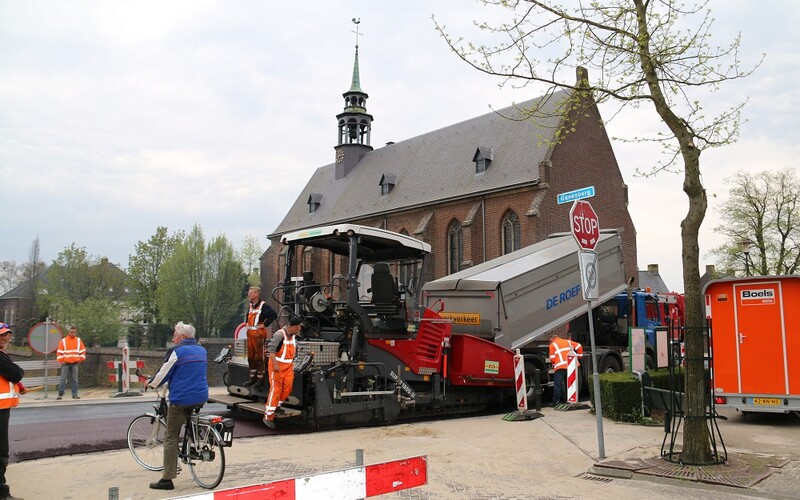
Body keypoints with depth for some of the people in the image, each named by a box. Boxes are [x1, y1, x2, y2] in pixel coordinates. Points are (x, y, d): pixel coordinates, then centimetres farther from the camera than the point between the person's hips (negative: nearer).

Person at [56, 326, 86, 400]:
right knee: (63, 378, -3)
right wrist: (61, 360, -8)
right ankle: (60, 394, 3)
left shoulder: (79, 340, 8)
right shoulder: (63, 341, 0)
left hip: (75, 363, 2)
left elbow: (83, 350, 13)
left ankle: (75, 394, 6)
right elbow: (59, 352, -1)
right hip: (66, 363, -2)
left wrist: (81, 359, 5)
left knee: (74, 379, 3)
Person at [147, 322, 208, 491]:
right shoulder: (202, 350, 14)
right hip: (201, 398, 7)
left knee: (171, 438, 1)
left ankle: (167, 479, 2)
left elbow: (163, 374, -4)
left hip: (181, 399, -6)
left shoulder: (177, 351, -8)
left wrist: (150, 383, 16)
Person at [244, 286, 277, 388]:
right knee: (251, 357, 13)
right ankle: (253, 379, 22)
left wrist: (264, 324, -20)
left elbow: (274, 314, -24)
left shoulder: (263, 305, -12)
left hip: (258, 334, -9)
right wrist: (246, 323, 20)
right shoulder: (251, 305, 15)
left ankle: (260, 380, 2)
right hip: (250, 333, 9)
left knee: (259, 357, -4)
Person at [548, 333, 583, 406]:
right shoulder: (567, 341, 19)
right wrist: (578, 355, 21)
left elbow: (552, 359, 0)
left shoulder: (552, 345, 4)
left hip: (560, 367, -6)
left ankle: (556, 401, -10)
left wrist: (554, 363, 19)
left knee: (557, 384, -5)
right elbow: (579, 346, 13)